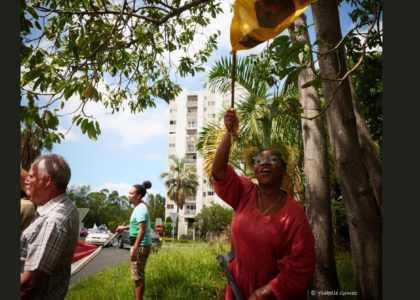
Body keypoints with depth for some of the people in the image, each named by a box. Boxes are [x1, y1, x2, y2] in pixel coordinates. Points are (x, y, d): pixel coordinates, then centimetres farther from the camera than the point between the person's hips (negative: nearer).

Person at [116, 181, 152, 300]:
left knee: (137, 276, -3)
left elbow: (142, 230, -25)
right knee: (139, 275, 18)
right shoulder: (139, 207, 13)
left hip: (141, 246, -10)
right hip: (140, 245, 10)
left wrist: (134, 248, -28)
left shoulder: (140, 209, -18)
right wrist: (125, 227, 30)